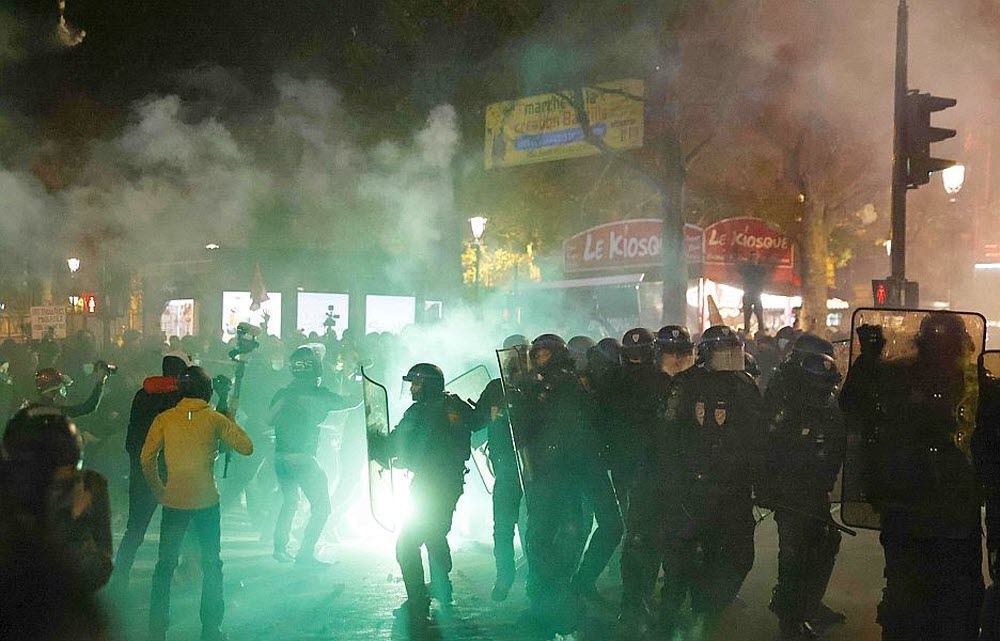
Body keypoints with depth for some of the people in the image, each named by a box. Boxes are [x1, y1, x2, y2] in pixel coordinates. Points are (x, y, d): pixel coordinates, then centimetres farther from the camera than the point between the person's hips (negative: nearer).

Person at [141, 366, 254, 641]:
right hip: (206, 500, 0)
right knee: (211, 564, 14)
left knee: (165, 564, 12)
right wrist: (230, 423, 9)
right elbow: (246, 447, -5)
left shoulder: (164, 419, 0)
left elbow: (147, 458, -3)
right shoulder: (215, 419, -4)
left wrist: (158, 489, 10)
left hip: (174, 500, 1)